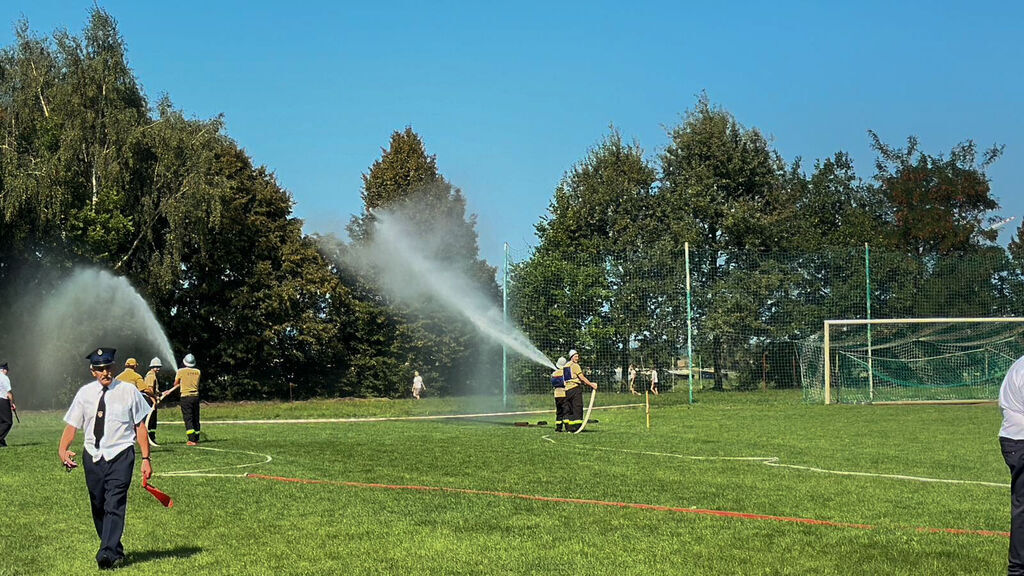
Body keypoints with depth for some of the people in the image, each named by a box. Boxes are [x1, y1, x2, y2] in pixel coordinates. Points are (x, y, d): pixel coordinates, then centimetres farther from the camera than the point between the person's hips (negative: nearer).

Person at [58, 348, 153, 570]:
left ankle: (108, 554, -18)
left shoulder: (128, 391, -1)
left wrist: (146, 458, -2)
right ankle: (115, 551, 25)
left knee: (115, 505, -14)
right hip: (93, 457, 4)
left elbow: (140, 426, 2)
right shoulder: (85, 393, 5)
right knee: (98, 507, 11)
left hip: (121, 455, -4)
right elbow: (72, 425, 4)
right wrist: (63, 449, -15)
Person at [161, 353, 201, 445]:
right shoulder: (197, 372, 6)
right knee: (196, 418, 12)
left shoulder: (181, 371, -6)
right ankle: (196, 439, 15)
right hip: (196, 396, 4)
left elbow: (176, 384, 8)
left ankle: (192, 439, -13)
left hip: (186, 397, -4)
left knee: (188, 419, -6)